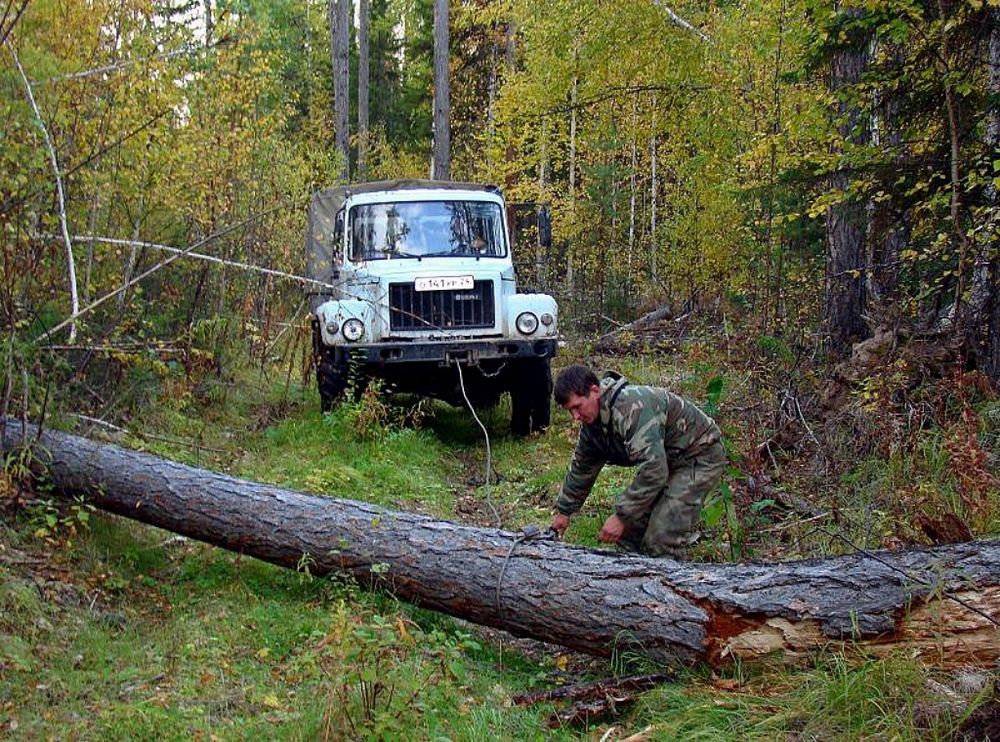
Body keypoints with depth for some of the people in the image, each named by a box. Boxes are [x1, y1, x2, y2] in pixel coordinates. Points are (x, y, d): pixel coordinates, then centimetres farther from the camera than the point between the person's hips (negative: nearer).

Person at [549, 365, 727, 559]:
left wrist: (621, 516, -34)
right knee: (630, 532, 6)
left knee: (660, 542, -19)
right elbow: (582, 468, 16)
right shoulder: (592, 422, -1)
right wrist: (564, 511, 21)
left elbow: (653, 470, -38)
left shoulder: (632, 407, -32)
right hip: (668, 460, 10)